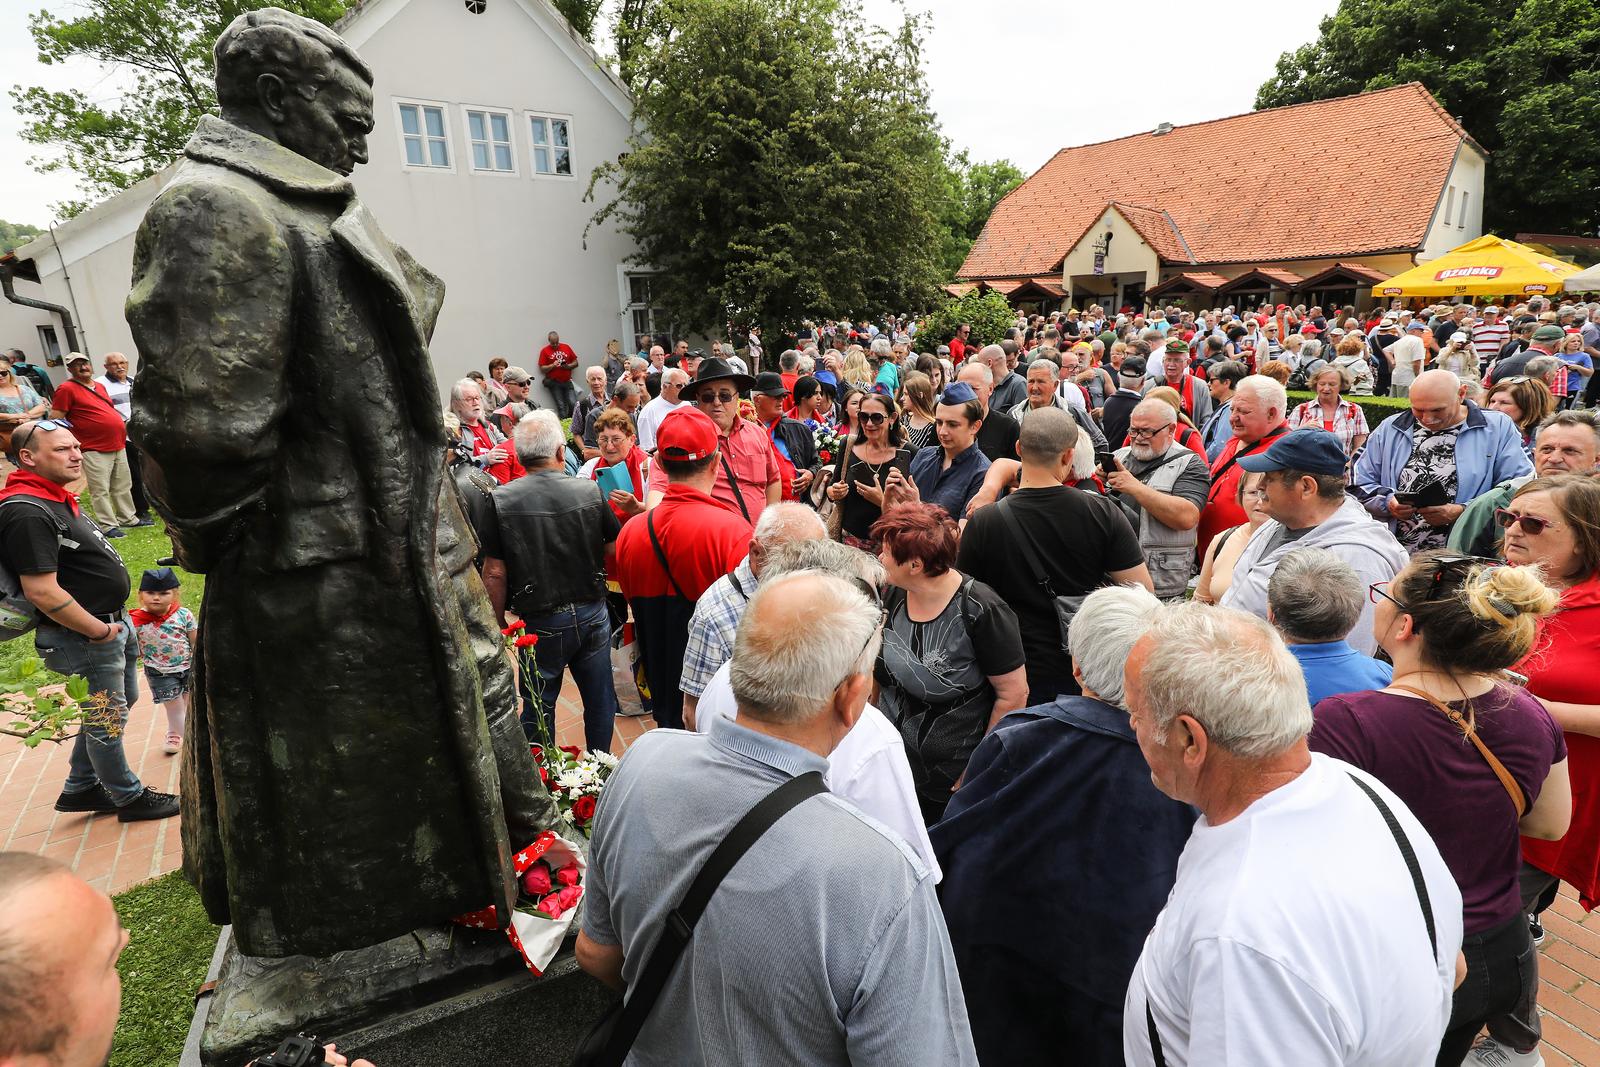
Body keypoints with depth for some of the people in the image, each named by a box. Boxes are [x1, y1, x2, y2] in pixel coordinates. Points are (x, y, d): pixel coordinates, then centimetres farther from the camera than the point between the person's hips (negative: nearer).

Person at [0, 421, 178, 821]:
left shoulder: (57, 498, 8)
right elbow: (42, 593, -28)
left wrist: (117, 624, 16)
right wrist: (99, 632, -18)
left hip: (111, 623, 10)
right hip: (86, 638, -10)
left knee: (120, 702, 24)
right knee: (107, 719, 7)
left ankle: (80, 789, 39)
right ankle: (129, 797, 26)